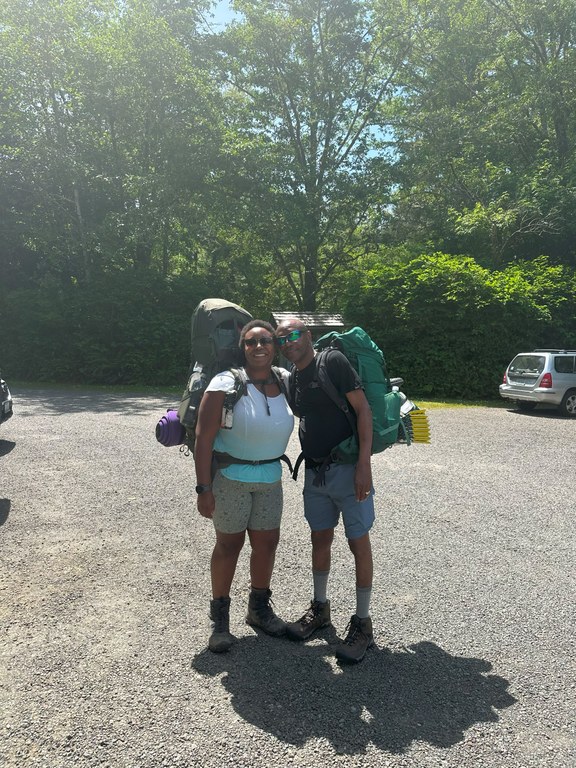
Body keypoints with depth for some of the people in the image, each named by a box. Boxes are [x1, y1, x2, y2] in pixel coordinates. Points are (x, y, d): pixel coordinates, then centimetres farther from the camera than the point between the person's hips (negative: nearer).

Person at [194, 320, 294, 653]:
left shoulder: (286, 381, -1)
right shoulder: (227, 383, -15)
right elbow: (204, 438, -16)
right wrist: (204, 488, -18)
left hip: (271, 477, 5)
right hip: (230, 476, -4)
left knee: (267, 542, 12)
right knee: (229, 543, 6)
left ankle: (259, 607, 34)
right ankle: (220, 616, 25)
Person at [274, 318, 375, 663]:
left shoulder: (333, 361, -12)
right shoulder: (291, 380, 9)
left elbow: (363, 409, -16)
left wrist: (364, 463, -21)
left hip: (348, 469, -7)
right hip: (315, 471, 7)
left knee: (359, 542, 3)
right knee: (320, 540, 16)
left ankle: (363, 623, 16)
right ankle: (320, 608, 34)